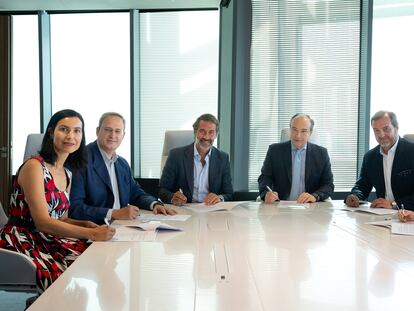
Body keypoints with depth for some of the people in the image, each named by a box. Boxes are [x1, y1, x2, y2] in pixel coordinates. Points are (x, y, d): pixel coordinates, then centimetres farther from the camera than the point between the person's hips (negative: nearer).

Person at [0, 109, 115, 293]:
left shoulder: (67, 174, 13)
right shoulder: (34, 166, -12)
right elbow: (42, 222, -18)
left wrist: (85, 224, -3)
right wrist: (91, 233, -22)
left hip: (49, 239, 7)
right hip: (22, 242, -7)